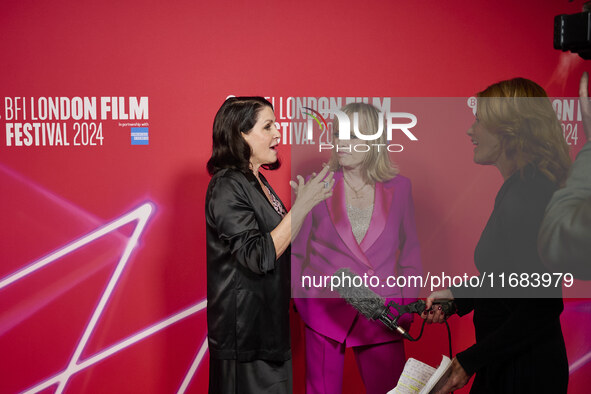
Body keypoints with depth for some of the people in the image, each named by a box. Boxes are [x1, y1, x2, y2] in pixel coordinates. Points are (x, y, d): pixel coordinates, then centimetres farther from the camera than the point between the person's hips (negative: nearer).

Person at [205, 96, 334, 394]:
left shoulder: (256, 182, 13)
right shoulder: (227, 186, -16)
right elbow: (259, 256, -24)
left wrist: (303, 201, 11)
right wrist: (302, 205, -23)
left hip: (270, 322, 9)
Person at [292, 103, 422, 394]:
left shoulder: (399, 187, 5)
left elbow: (410, 250, 12)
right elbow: (296, 251, 9)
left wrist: (408, 303, 4)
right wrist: (300, 297, 0)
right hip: (324, 312, 0)